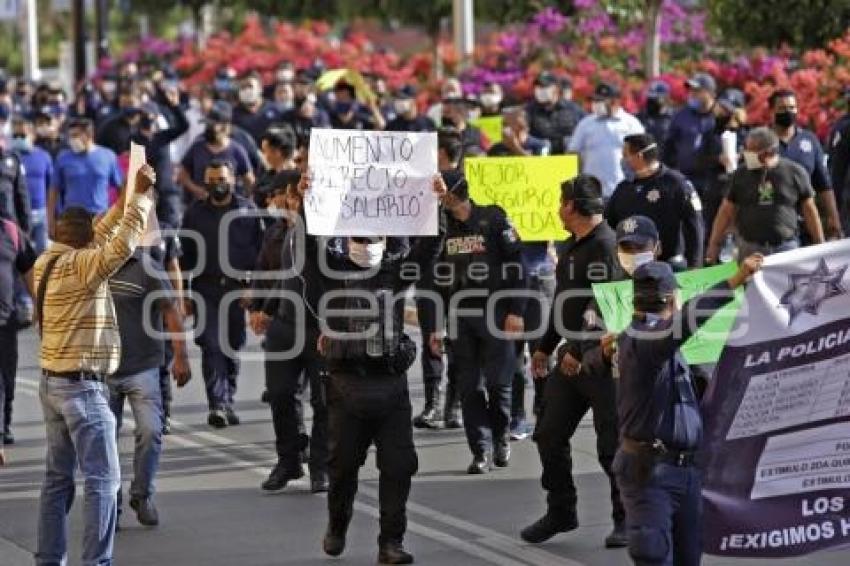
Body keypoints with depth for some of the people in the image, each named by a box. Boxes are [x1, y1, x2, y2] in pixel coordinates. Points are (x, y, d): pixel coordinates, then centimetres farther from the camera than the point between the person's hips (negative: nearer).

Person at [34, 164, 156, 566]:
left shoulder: (47, 262, 9)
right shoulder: (79, 265, -16)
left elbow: (95, 244, 22)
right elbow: (122, 245, -30)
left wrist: (123, 203, 19)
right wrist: (141, 196, -22)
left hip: (53, 382, 9)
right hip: (82, 386, -9)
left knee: (58, 477, 13)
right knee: (103, 480, -7)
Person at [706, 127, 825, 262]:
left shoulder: (795, 173, 1)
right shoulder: (741, 175, 4)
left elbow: (809, 211, 6)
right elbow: (726, 211, 8)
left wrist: (820, 245, 6)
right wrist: (714, 245, 3)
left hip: (786, 248, -1)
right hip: (750, 249, 1)